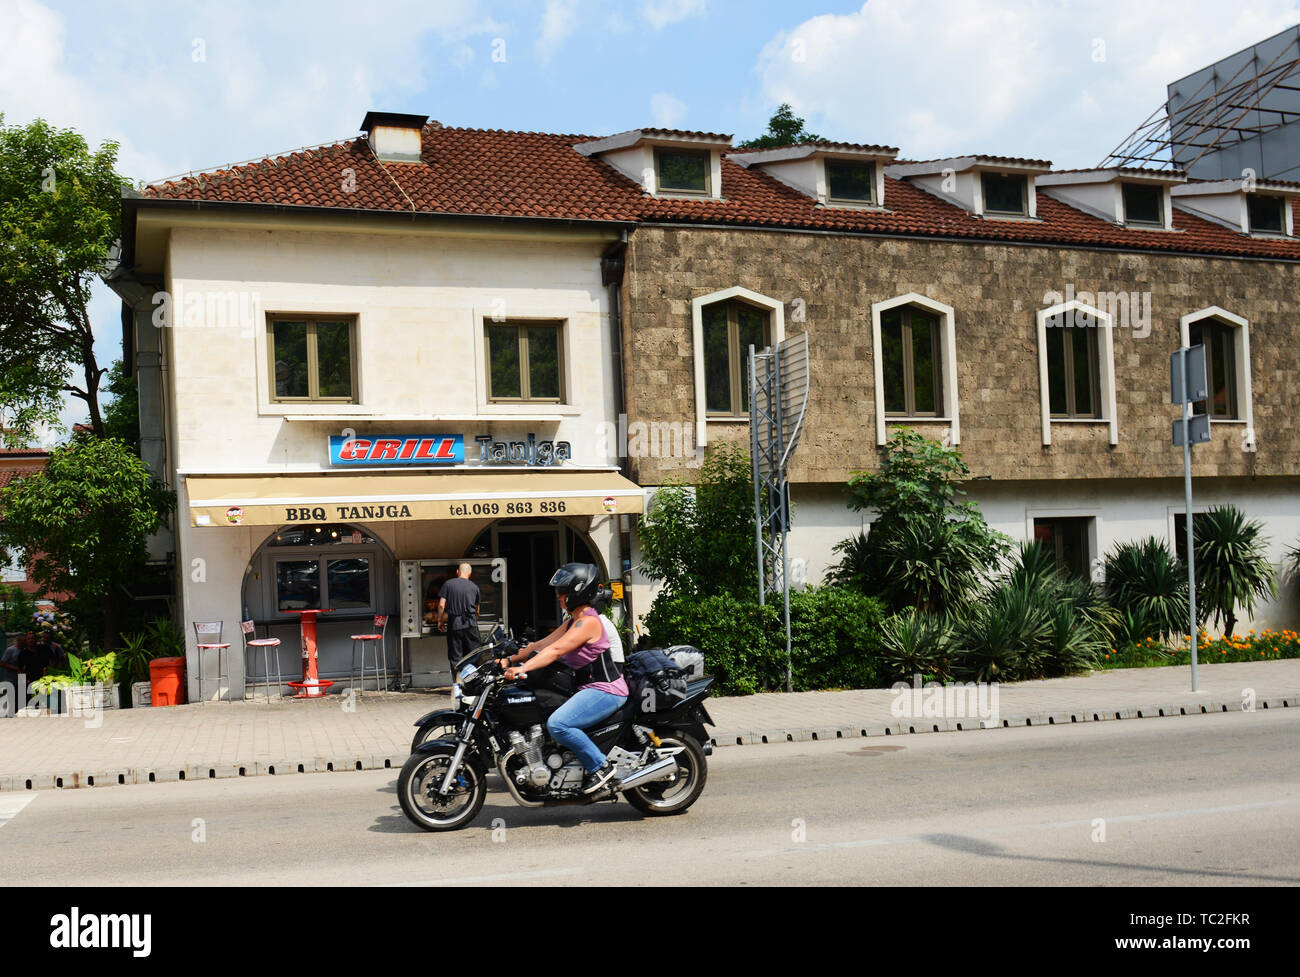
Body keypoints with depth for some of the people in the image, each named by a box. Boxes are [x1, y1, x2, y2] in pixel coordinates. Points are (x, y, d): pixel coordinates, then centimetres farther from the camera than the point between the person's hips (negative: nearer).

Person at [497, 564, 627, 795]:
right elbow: (543, 644, 14)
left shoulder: (588, 621, -15)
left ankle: (600, 766, -14)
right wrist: (510, 659, 5)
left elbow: (556, 650, -25)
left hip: (606, 691, -11)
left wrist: (522, 668, -32)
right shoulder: (574, 621, 16)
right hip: (590, 689, 11)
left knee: (557, 724, -28)